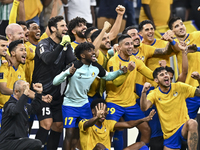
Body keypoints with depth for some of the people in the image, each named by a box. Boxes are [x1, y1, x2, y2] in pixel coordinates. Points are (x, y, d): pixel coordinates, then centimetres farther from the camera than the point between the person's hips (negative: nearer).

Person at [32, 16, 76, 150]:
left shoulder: (66, 45, 10)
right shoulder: (44, 44, -10)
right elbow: (48, 59, -31)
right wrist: (61, 45, -38)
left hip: (57, 92, 7)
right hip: (43, 92, -7)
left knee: (58, 125, 6)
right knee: (47, 123, -18)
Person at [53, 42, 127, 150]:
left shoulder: (96, 67, -5)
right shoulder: (74, 67, -23)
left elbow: (107, 76, 15)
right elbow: (55, 82, -25)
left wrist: (120, 72, -5)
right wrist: (67, 72, -44)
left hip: (84, 104, 6)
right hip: (70, 104, -6)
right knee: (70, 134, -10)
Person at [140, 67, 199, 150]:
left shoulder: (179, 87, -1)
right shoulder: (154, 94, -1)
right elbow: (144, 108, -18)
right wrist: (144, 92, -36)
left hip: (184, 127, -2)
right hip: (170, 134, 2)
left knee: (192, 123, -36)